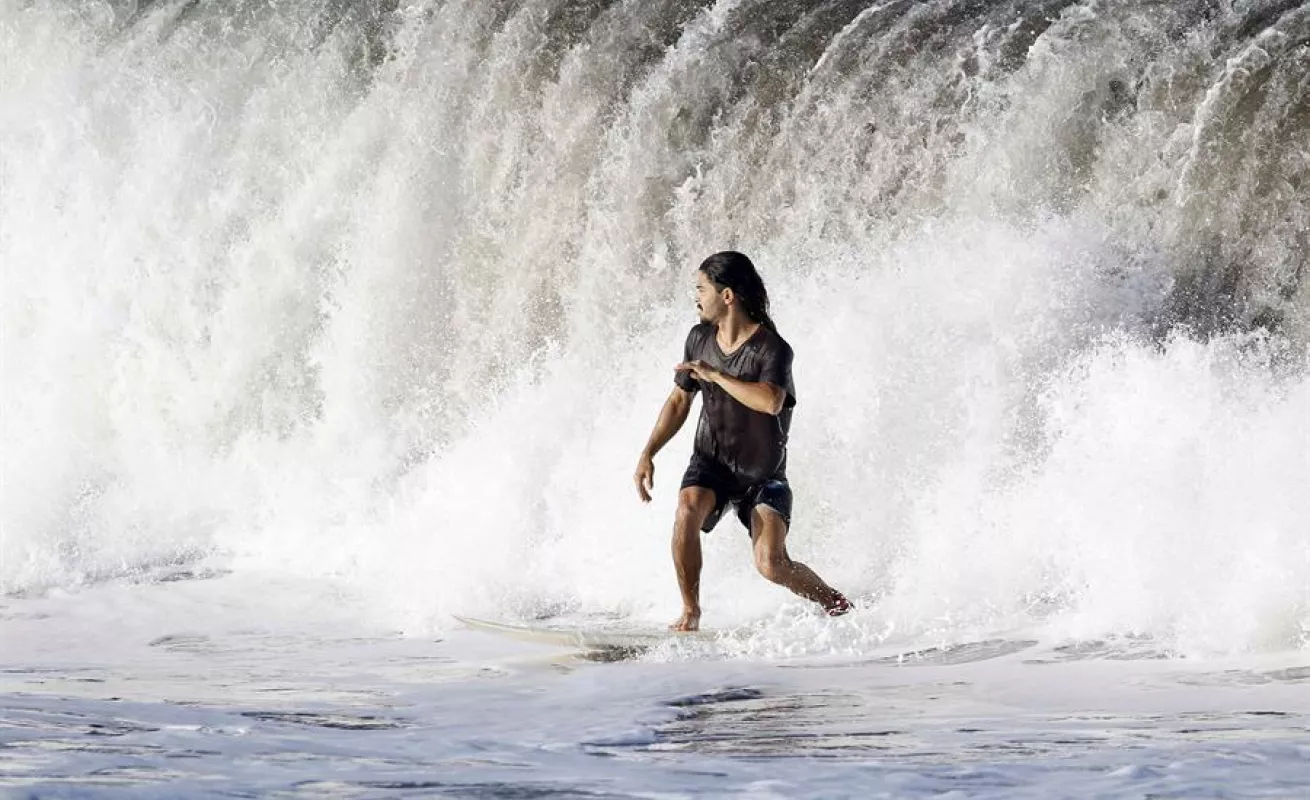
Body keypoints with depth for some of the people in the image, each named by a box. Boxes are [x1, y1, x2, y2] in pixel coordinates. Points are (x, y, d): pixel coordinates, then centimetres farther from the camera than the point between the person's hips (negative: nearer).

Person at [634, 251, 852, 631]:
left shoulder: (773, 349, -19)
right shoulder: (699, 339, 0)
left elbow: (771, 402, -39)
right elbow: (679, 401, 11)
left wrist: (714, 375, -32)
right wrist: (648, 454, 2)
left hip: (763, 475, -4)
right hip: (711, 463, 4)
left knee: (772, 565, -18)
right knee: (687, 511, -29)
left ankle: (834, 603, 11)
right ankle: (690, 611, -13)